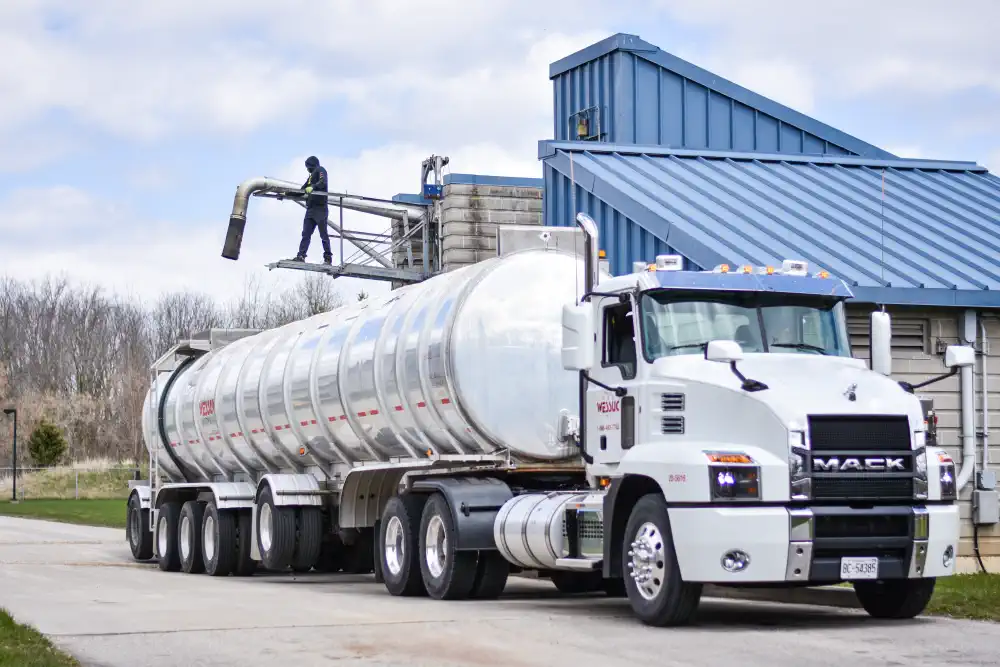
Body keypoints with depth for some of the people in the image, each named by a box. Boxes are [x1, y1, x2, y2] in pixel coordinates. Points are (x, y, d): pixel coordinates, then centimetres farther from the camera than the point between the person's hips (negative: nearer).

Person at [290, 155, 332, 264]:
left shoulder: (320, 170, 3)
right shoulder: (311, 176, 28)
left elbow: (323, 182, -17)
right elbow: (303, 189, 30)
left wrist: (313, 187, -33)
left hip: (320, 207, -8)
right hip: (311, 208, 8)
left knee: (323, 234, -6)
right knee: (306, 234, -4)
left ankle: (328, 258, -2)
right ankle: (301, 255, -11)